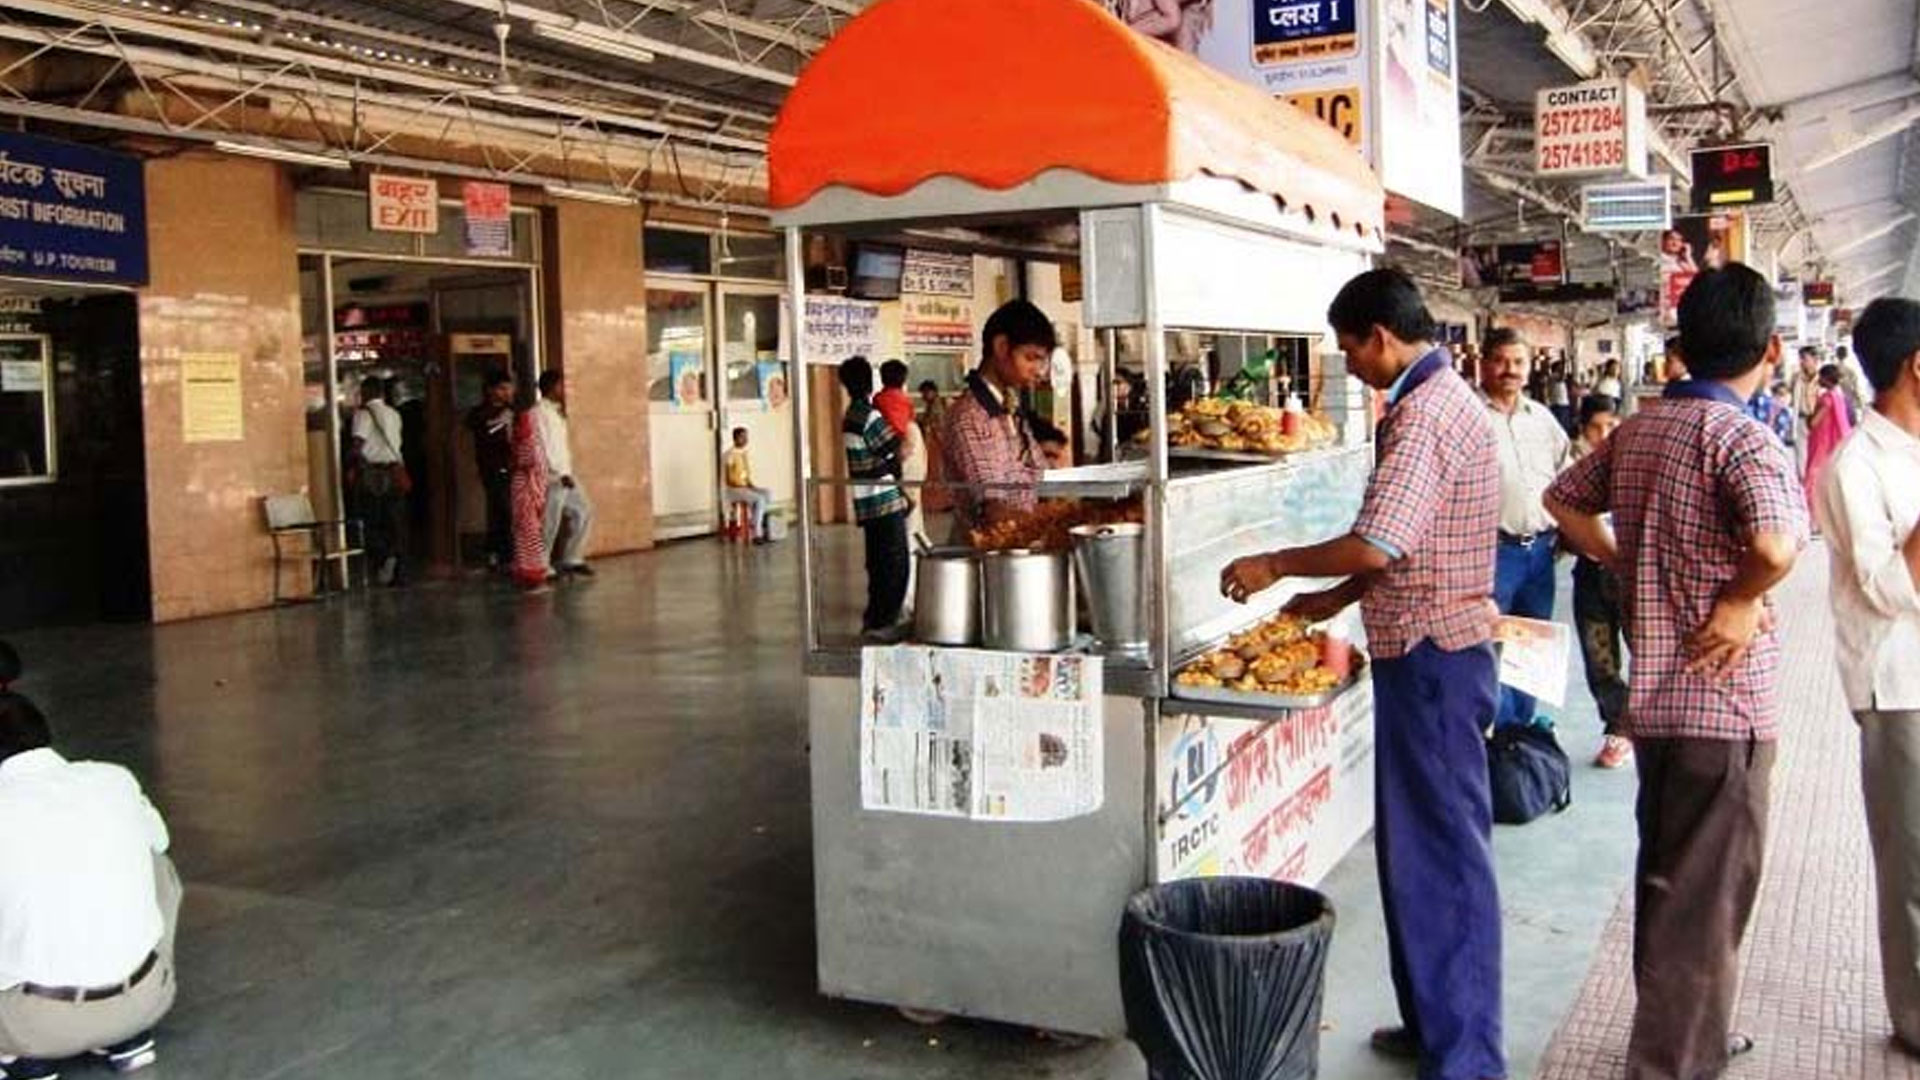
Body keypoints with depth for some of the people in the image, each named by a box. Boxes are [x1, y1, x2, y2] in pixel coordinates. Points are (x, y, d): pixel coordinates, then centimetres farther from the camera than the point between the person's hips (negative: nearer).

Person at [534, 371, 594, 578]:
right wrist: (561, 473, -21)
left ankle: (571, 559, 18)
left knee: (584, 511, 11)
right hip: (552, 476, -10)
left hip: (565, 473, 10)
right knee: (550, 522, -5)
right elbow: (545, 446, -18)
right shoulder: (540, 412, -11)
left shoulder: (556, 412, 18)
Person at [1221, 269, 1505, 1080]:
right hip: (1440, 646, 10)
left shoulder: (1424, 412, -18)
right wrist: (1336, 599, 19)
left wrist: (1277, 566, -13)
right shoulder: (1444, 396, 15)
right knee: (1424, 844, 17)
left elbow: (1379, 545, -26)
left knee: (1439, 850, -3)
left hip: (1430, 655, -10)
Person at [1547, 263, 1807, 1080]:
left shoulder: (1637, 430, 6)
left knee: (1666, 880, 21)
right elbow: (1777, 543, -35)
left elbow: (1563, 500, 18)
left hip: (1652, 690, 8)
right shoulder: (1741, 437, -18)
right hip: (1725, 699, -8)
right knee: (1707, 896, 3)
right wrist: (1741, 600, -16)